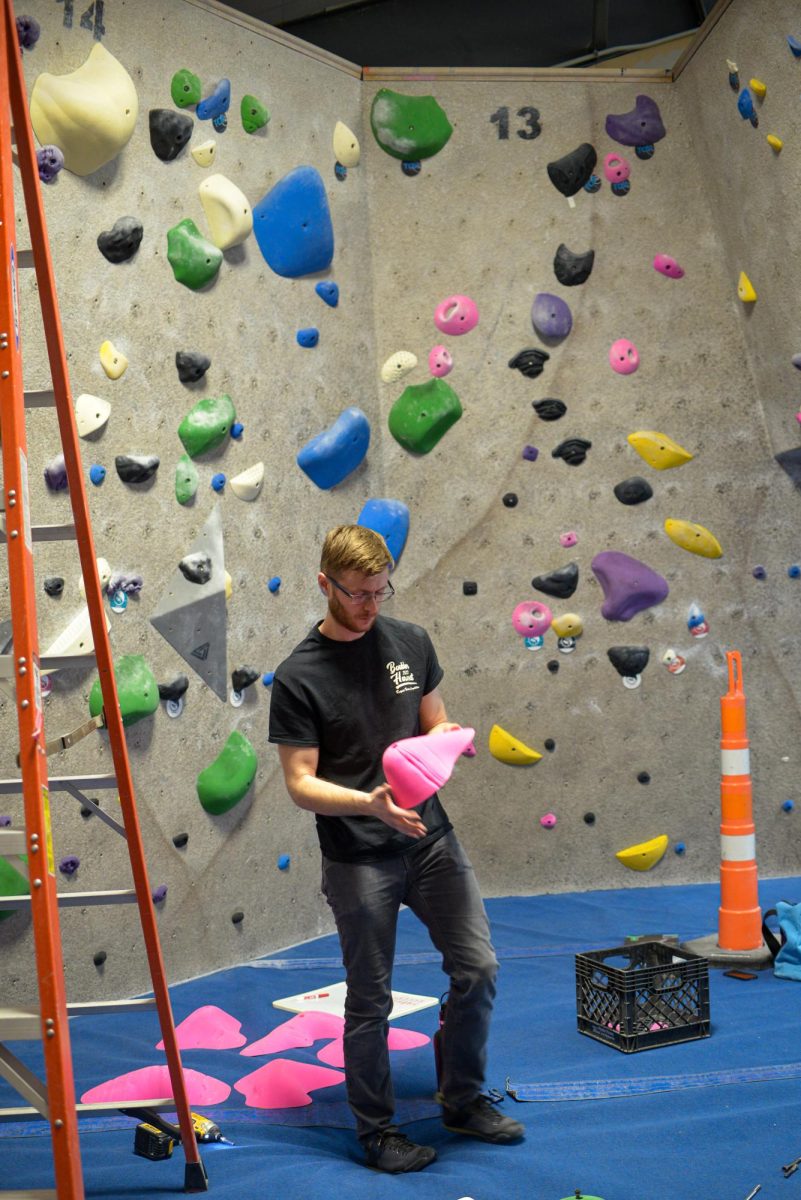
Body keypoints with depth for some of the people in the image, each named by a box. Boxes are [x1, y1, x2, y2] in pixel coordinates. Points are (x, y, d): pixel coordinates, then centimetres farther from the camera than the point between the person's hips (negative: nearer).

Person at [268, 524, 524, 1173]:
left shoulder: (410, 641, 3)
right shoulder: (299, 676, -12)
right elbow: (301, 783, -12)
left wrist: (445, 738, -11)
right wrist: (369, 803, -28)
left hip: (432, 839, 5)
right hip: (358, 860, -4)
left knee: (478, 967, 7)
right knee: (370, 1000, 6)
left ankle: (464, 1099, 27)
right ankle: (377, 1129, 24)